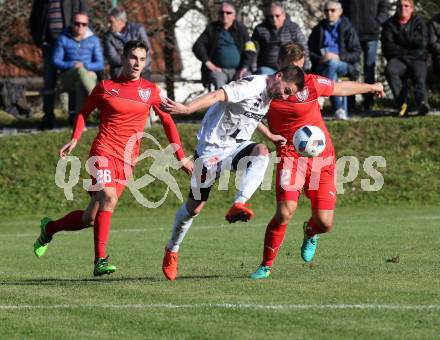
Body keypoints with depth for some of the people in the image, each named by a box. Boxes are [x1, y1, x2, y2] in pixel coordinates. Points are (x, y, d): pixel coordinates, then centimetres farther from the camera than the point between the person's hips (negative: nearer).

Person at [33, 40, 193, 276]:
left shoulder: (151, 91, 9)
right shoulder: (105, 88, 4)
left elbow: (167, 122, 15)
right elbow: (84, 112, 17)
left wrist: (181, 157, 12)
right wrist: (74, 139, 1)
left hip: (127, 160, 3)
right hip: (103, 152, -3)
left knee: (90, 218, -1)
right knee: (108, 198, -29)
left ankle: (49, 228, 27)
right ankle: (100, 260, -28)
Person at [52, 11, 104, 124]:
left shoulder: (93, 40, 10)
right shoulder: (63, 39, 7)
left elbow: (100, 64, 4)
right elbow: (56, 61, 1)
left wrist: (84, 65, -14)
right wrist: (72, 66, -15)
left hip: (88, 76, 1)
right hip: (68, 77, -1)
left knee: (80, 84, -38)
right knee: (80, 71, -38)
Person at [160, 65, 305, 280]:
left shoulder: (269, 94, 7)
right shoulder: (252, 85, -21)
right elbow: (218, 95, -36)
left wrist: (270, 136, 19)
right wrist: (187, 109, -48)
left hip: (236, 147, 7)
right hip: (212, 149, -7)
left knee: (261, 152, -30)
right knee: (194, 207, 3)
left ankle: (239, 205, -36)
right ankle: (172, 250, 28)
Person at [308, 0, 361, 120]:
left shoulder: (347, 28, 9)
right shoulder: (318, 30, 19)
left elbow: (356, 54, 1)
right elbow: (309, 52, 15)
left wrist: (338, 57, -16)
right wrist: (320, 59, -8)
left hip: (344, 66, -2)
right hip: (322, 66, 2)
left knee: (332, 64, -38)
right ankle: (340, 109, -43)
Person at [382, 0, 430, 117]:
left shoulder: (419, 22, 11)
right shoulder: (389, 24, 11)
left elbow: (422, 42, -5)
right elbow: (387, 47, 0)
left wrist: (401, 37, -3)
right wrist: (408, 51, -4)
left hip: (417, 60, -1)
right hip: (398, 59, 1)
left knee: (419, 77, -32)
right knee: (390, 69, -34)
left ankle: (422, 102, -61)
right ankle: (402, 103, -38)